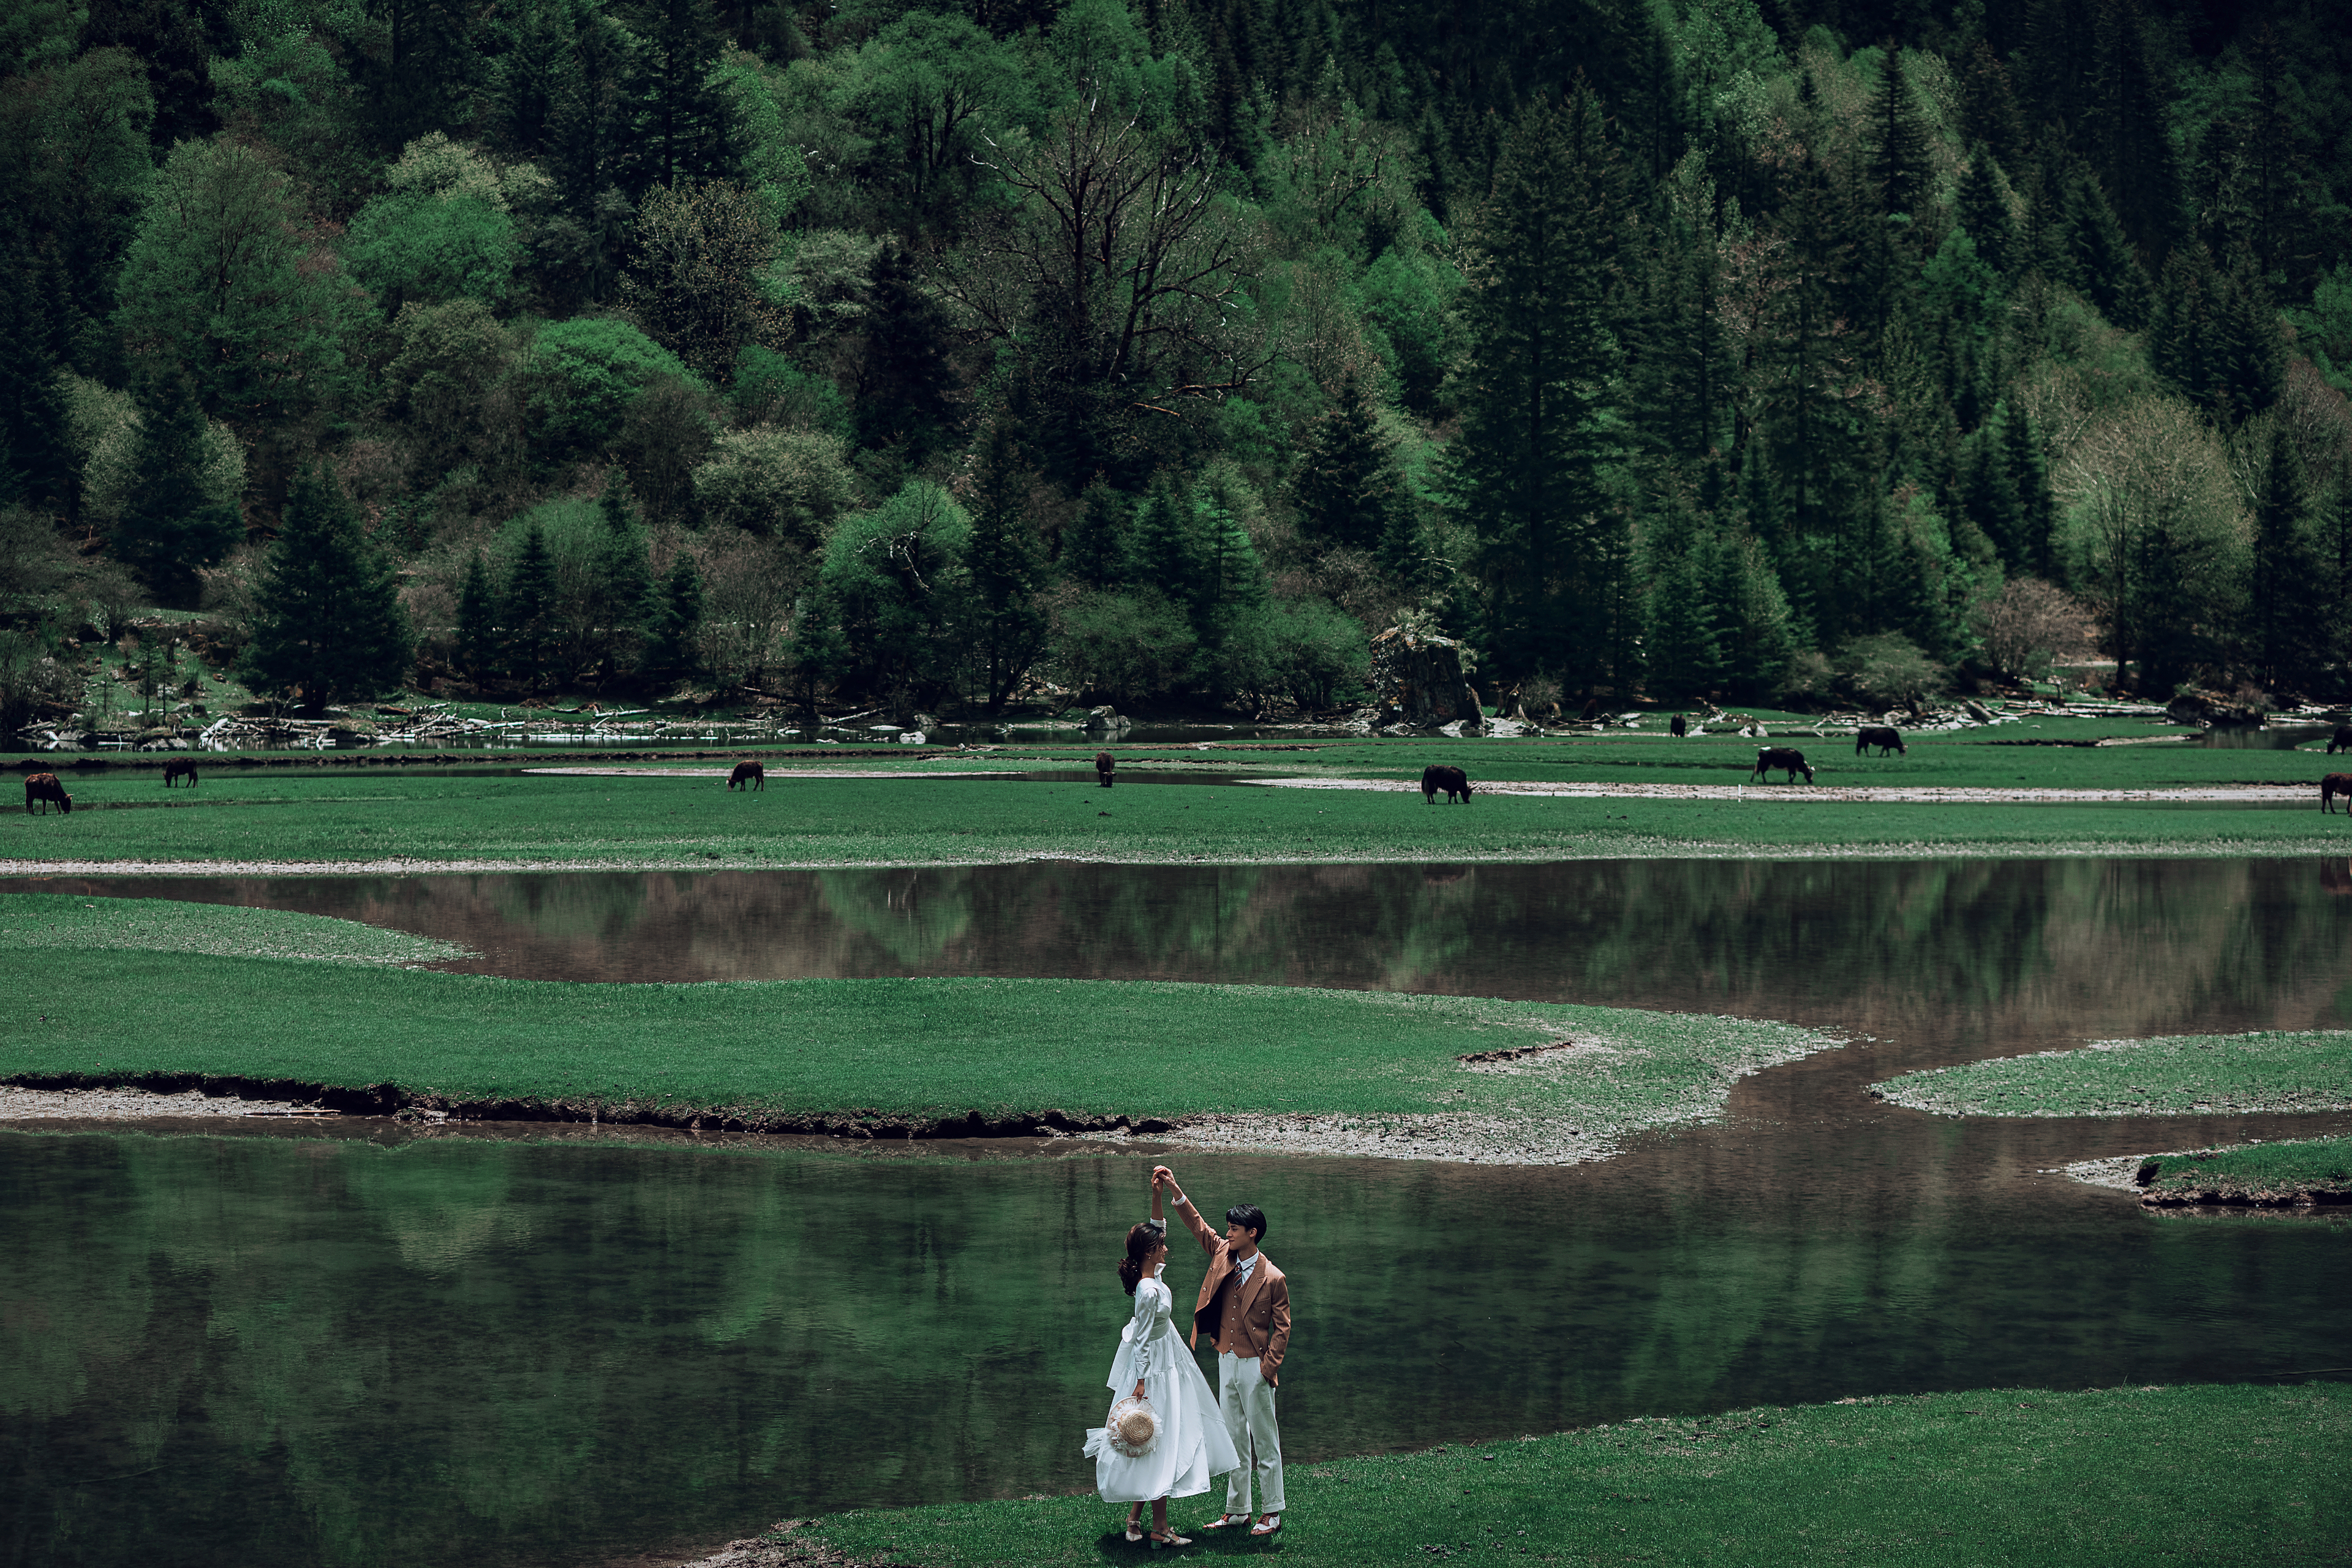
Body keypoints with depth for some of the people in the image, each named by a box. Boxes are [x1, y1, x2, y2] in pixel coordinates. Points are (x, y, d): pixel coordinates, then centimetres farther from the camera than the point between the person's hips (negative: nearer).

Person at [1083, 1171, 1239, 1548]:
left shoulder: (1151, 1276, -1)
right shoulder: (1149, 1291, -25)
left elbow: (1157, 1229, 11)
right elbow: (1141, 1340, -22)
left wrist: (1157, 1195, 0)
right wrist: (1141, 1382, -19)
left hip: (1164, 1363, 10)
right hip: (1156, 1370, -10)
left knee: (1157, 1447, 17)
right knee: (1162, 1445, -3)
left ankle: (1135, 1516, 24)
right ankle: (1160, 1528, 2)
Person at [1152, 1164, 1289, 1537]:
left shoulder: (1273, 1279, -12)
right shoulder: (1223, 1255, 4)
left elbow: (1282, 1328, -9)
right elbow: (1198, 1226, 11)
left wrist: (1269, 1369, -15)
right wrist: (1176, 1190, 0)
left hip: (1255, 1366, -7)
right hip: (1226, 1363, 7)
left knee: (1264, 1441, 1)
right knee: (1233, 1440, 13)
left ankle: (1273, 1512, 10)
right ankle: (1236, 1510, 20)